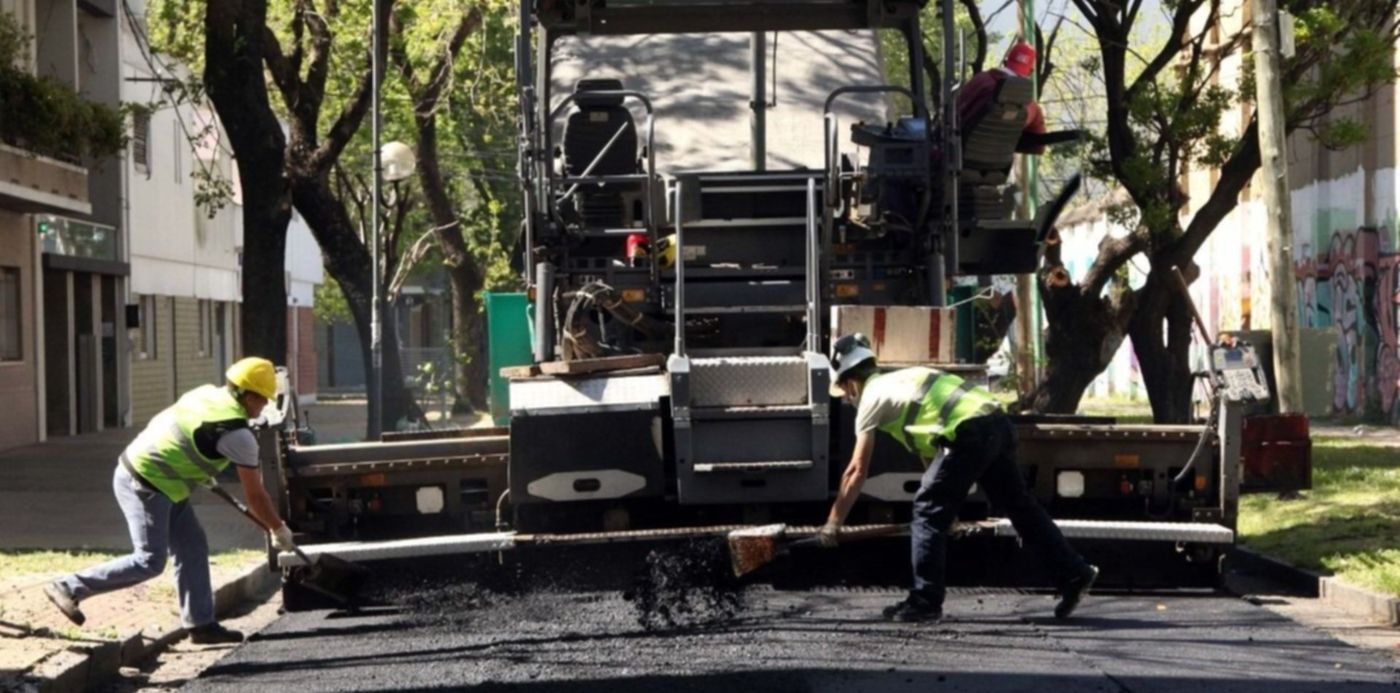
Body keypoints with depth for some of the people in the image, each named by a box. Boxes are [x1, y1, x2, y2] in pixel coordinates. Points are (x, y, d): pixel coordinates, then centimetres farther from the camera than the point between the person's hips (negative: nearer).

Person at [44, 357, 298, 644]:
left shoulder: (207, 394, 8)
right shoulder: (237, 434, -15)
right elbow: (255, 495, -8)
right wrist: (279, 529, 7)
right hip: (145, 483, -10)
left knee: (192, 548, 10)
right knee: (149, 561, -9)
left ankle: (201, 622, 13)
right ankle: (70, 588, -6)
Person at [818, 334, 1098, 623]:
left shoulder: (872, 397, 8)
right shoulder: (902, 381, 31)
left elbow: (857, 471, 8)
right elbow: (930, 450, 37)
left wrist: (833, 522, 15)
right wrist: (945, 500, 43)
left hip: (970, 433, -9)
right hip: (997, 424, 9)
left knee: (927, 512, 1)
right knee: (1020, 505, 17)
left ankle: (925, 602, 2)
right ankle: (1075, 574, 22)